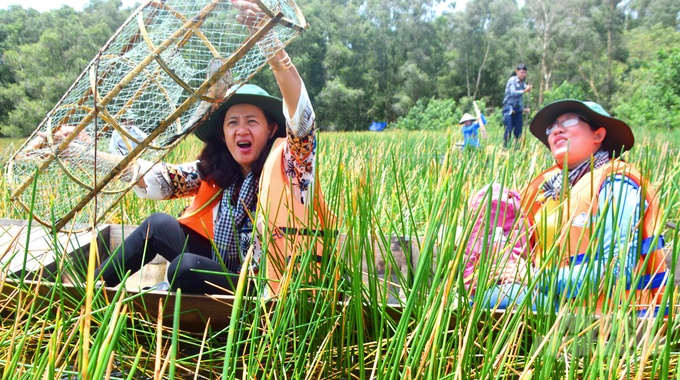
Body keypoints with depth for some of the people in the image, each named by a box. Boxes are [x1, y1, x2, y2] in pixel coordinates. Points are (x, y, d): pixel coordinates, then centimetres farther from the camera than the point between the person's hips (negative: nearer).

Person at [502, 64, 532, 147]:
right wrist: (525, 91, -19)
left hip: (518, 110, 6)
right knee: (508, 131, -10)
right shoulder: (512, 80, -3)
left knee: (518, 132, 2)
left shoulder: (523, 83, 16)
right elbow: (513, 93, -17)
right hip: (509, 108, -6)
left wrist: (523, 109, 16)